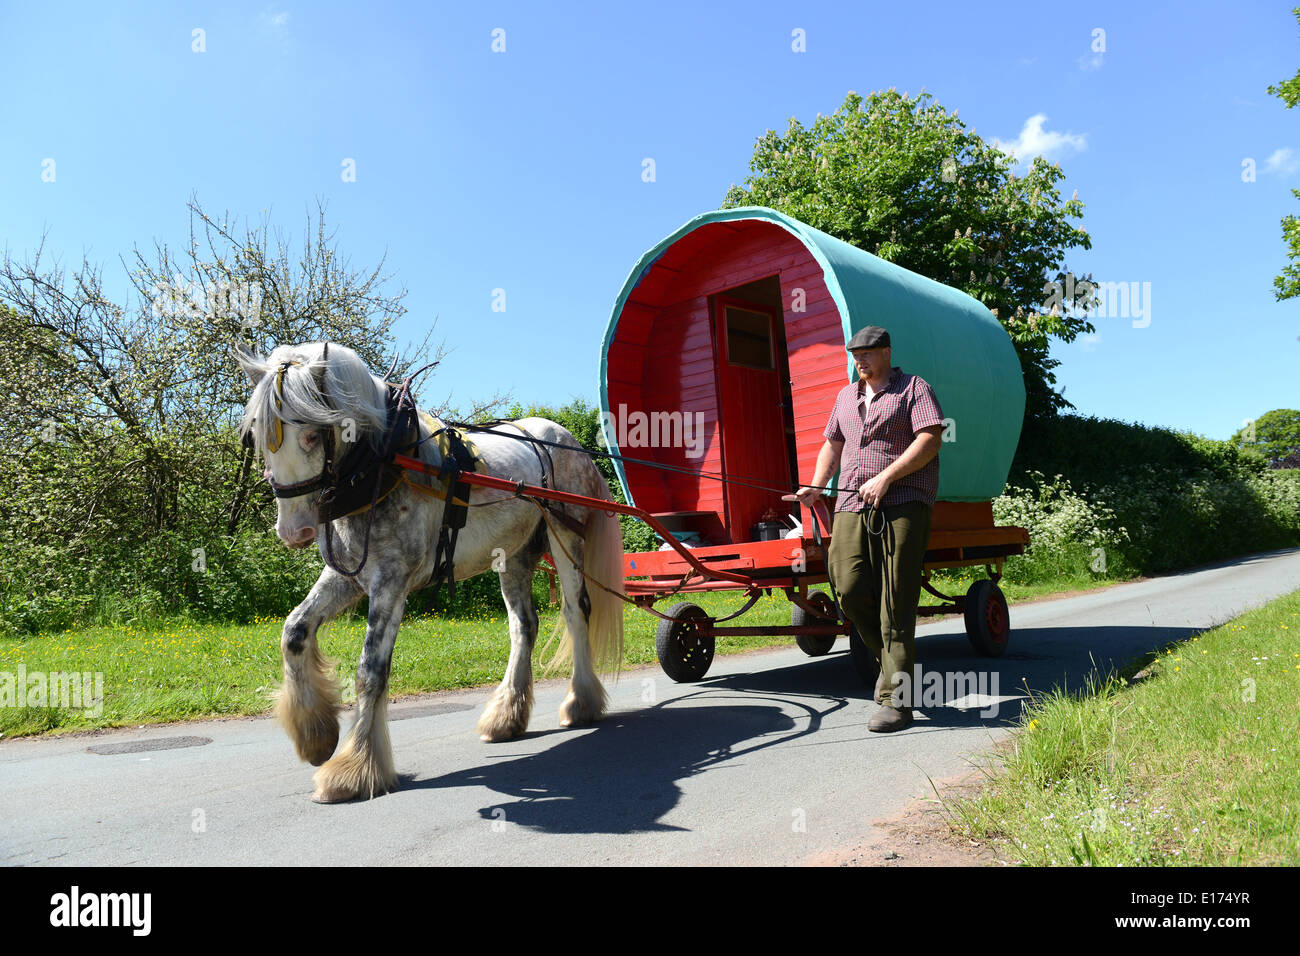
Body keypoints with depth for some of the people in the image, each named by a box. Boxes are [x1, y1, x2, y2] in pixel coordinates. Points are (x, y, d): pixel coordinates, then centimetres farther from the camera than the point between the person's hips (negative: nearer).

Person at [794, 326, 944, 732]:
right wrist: (816, 486, 13)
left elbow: (930, 440, -7)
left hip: (902, 504, -5)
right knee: (850, 589, -6)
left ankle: (897, 700, -3)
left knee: (895, 601, -8)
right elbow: (833, 444, 29)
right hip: (852, 505, 6)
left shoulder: (914, 388, 5)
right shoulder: (847, 396, 24)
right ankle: (889, 658, 20)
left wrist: (885, 477, -16)